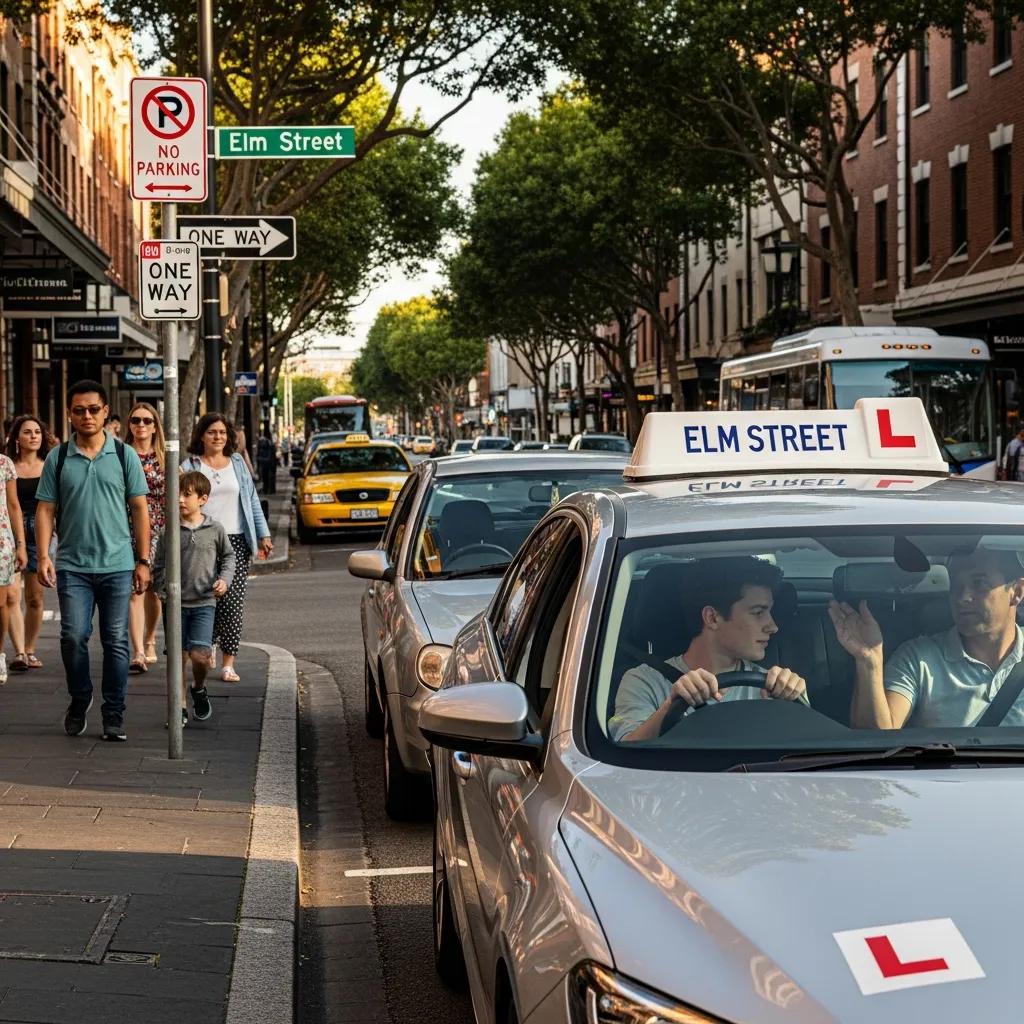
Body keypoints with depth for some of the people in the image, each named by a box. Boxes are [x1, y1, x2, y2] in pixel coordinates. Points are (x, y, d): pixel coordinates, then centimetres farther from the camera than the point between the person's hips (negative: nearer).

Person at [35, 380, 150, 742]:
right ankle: (79, 699, 18)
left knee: (116, 641, 2)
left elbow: (139, 509, 5)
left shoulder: (124, 455, 4)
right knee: (73, 637, -7)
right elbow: (45, 509, 5)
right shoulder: (57, 458, 4)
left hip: (118, 565, 0)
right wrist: (43, 556, -7)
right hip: (72, 566, 0)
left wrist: (143, 561, 1)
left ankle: (114, 715, 11)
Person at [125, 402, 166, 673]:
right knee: (134, 589, -12)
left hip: (159, 530, 2)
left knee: (153, 589, 9)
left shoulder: (164, 458, 8)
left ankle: (149, 644, 28)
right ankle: (138, 652, -19)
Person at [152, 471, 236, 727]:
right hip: (175, 603, 1)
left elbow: (228, 556, 15)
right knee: (178, 657, 4)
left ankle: (199, 688, 17)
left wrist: (224, 579, 0)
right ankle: (180, 707, 15)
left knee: (200, 655, -14)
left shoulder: (215, 530, 1)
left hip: (204, 602, -1)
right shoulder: (169, 533, 2)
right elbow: (159, 565, 10)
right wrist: (161, 589, -1)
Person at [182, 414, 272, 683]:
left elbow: (252, 500, 17)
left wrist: (263, 534, 11)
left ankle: (228, 663, -5)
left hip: (237, 542, 2)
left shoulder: (237, 463, 14)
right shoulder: (190, 466, 5)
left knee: (233, 602, -6)